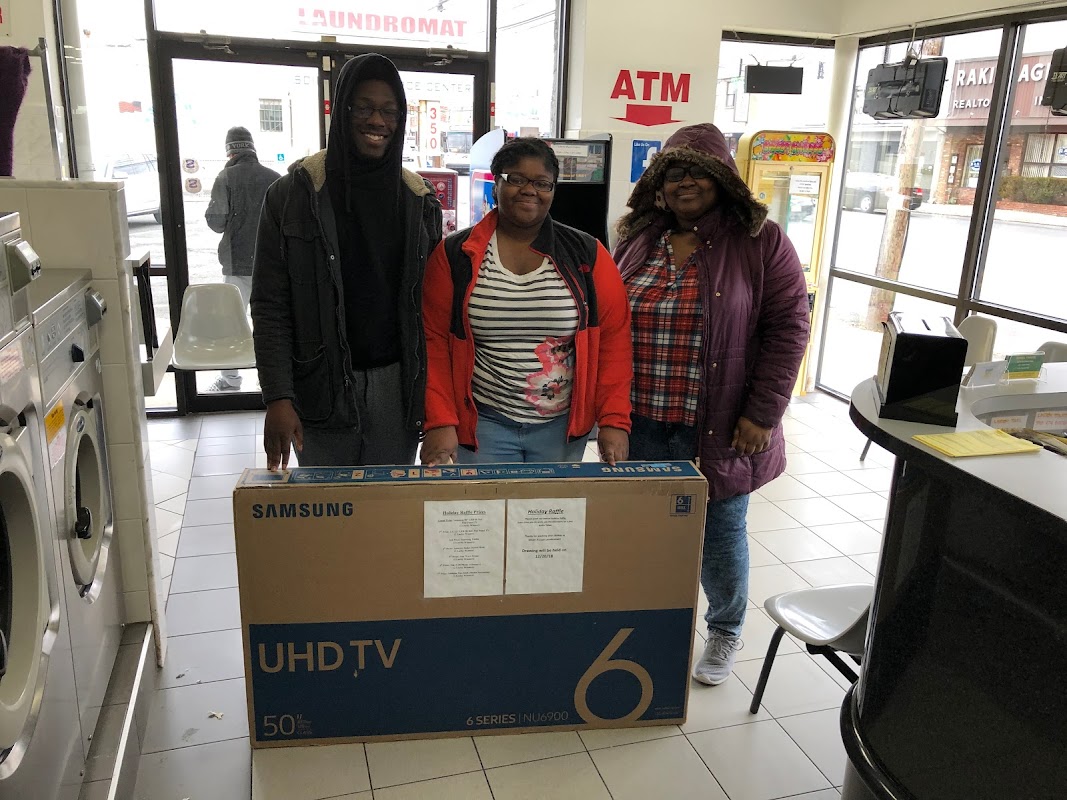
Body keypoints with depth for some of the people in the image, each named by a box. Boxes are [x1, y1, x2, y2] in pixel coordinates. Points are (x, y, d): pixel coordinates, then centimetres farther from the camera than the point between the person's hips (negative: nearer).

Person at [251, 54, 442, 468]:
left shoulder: (418, 199, 5)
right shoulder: (294, 194, -4)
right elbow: (270, 306, -5)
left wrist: (432, 391, 4)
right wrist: (277, 396, -14)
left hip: (396, 383, 2)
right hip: (322, 385, -2)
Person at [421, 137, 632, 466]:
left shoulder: (586, 255, 1)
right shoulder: (454, 255, -1)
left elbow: (613, 338, -1)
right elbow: (434, 341, -3)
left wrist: (614, 420, -8)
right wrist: (440, 422, -11)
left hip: (563, 427, 1)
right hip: (481, 425, -1)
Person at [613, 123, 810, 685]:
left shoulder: (761, 242, -5)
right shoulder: (636, 240, 8)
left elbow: (787, 329, -8)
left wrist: (762, 414, -12)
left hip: (720, 430, -3)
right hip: (642, 426, 4)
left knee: (720, 534, 11)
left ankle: (725, 632, 36)